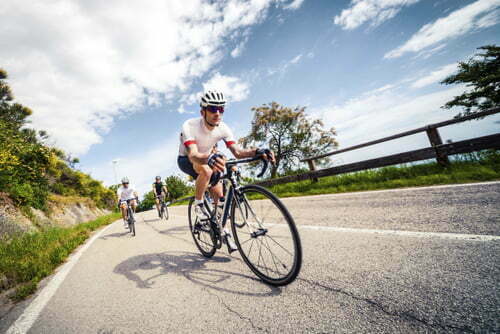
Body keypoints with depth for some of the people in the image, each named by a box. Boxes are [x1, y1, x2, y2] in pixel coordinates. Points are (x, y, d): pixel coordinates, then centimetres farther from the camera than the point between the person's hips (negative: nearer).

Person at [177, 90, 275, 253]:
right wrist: (209, 157, -70)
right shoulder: (190, 126, -33)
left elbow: (237, 151, -29)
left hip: (206, 159, 5)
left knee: (219, 194, -7)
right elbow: (193, 155, -47)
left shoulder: (223, 128, -20)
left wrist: (257, 151, -49)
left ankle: (223, 229, 13)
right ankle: (198, 204, -13)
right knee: (206, 170, -38)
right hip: (186, 160, -4)